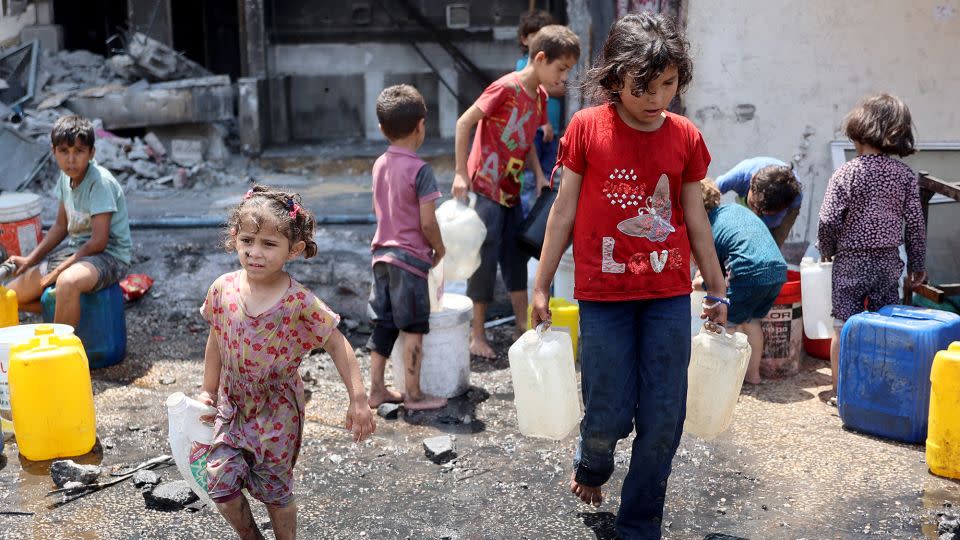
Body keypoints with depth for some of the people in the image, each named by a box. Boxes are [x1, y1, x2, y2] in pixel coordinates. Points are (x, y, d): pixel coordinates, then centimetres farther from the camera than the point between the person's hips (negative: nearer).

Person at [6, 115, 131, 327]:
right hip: (75, 250, 8)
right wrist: (29, 260, 5)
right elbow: (61, 226, 15)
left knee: (68, 281, -42)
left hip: (109, 256, -8)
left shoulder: (100, 182, -21)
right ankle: (65, 314, 22)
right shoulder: (66, 177, 2)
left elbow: (99, 241, -22)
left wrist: (57, 272, -18)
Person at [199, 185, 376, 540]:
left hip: (277, 413, -3)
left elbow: (337, 344, -12)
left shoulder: (299, 301, -20)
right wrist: (208, 393, 10)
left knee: (275, 491, 9)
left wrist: (358, 400, -16)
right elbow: (216, 342, 5)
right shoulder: (223, 289, -10)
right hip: (233, 408, 3)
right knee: (220, 484, -1)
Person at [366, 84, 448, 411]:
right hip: (410, 258, -7)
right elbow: (427, 223, -17)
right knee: (413, 328, 2)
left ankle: (376, 390, 19)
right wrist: (439, 249, -1)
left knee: (384, 324, 13)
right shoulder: (420, 170, -16)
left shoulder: (379, 165, 6)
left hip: (382, 254, 7)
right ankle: (413, 394, 10)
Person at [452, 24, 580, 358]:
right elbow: (464, 123, -17)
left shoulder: (540, 96, 6)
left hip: (511, 189, 8)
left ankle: (524, 328, 23)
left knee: (516, 256, 13)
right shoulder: (506, 88, -19)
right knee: (485, 259, -3)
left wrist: (539, 175, 5)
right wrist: (461, 173, -18)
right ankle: (477, 336, 8)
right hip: (485, 187, -8)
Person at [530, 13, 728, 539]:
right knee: (609, 414, 2)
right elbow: (564, 210, 1)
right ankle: (591, 465, 39)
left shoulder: (685, 137, 1)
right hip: (603, 296, -2)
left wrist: (717, 290, 13)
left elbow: (695, 218, 9)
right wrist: (541, 286, 2)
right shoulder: (587, 127, -5)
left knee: (663, 420, 3)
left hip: (669, 294, 2)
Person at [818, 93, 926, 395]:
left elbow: (829, 221, -14)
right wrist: (917, 265, 10)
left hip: (850, 261, -3)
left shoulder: (846, 174, -11)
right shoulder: (905, 176, -1)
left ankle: (841, 390, 12)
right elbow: (915, 223, 0)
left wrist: (827, 251, 5)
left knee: (843, 327, 5)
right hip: (889, 262, 3)